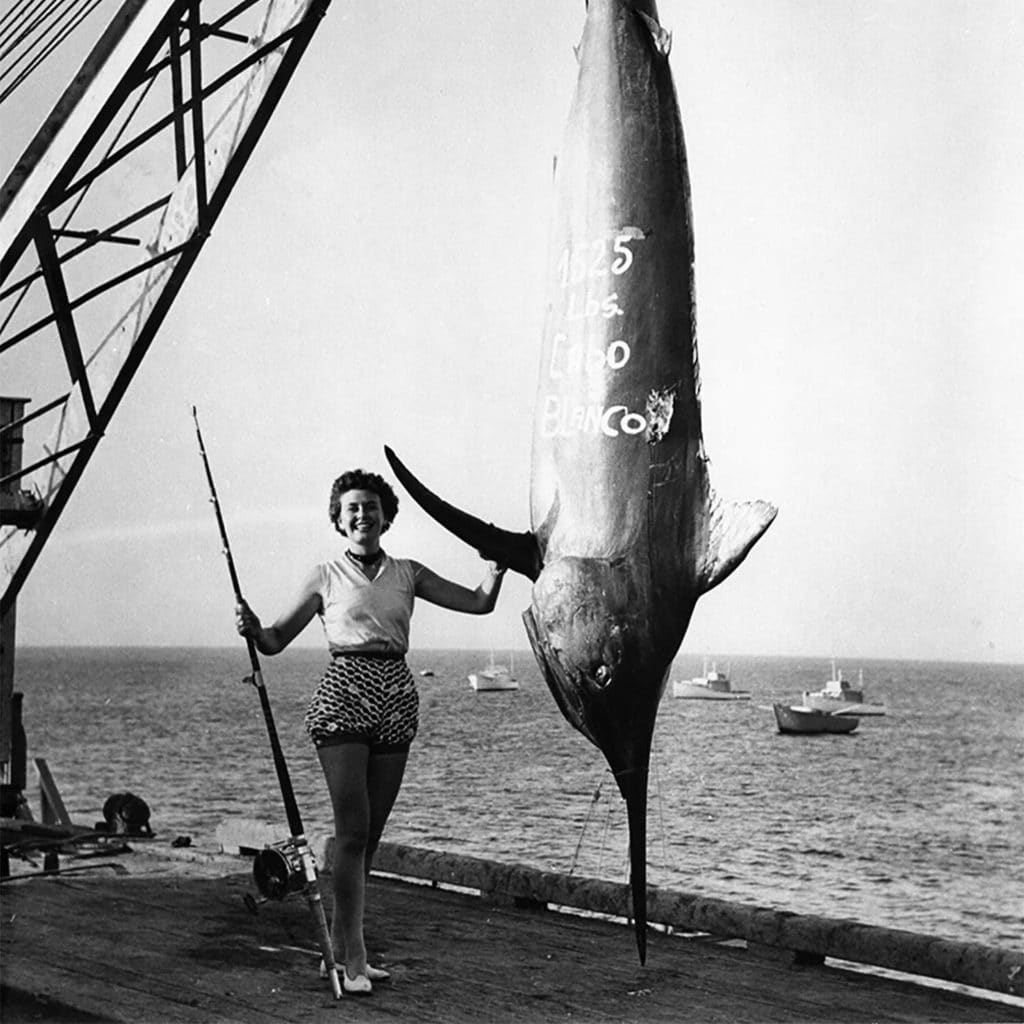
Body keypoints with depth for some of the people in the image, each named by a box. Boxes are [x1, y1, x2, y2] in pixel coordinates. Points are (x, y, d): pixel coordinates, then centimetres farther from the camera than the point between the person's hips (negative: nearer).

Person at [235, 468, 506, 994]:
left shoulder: (407, 574, 12)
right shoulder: (326, 577, 5)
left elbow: (479, 602, 11)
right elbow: (276, 640, 6)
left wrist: (497, 564, -4)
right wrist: (252, 628, -15)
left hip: (396, 699, 4)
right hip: (343, 697, -4)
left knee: (370, 833, 8)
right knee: (352, 830, -10)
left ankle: (342, 942, 19)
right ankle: (353, 959, -6)